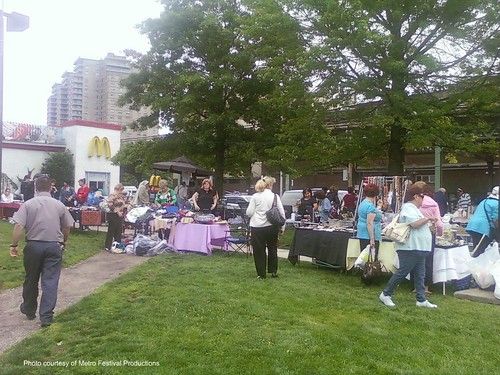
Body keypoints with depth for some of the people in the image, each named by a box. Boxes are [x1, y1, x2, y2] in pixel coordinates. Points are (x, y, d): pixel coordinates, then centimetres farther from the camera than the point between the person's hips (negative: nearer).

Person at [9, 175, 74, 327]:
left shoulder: (28, 204, -3)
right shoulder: (59, 205, 2)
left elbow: (18, 226, -12)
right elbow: (67, 227, 7)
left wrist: (14, 245, -5)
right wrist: (63, 242, 22)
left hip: (33, 246, 0)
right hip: (54, 246, 0)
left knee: (31, 280, 17)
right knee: (50, 281, 1)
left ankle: (29, 310, 34)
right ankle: (46, 316, 0)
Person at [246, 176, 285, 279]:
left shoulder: (255, 197, -5)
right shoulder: (275, 196, -3)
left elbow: (249, 213, -3)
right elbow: (282, 212, -1)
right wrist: (282, 227, 9)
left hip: (257, 228, -1)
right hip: (272, 227, 2)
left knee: (259, 251, 9)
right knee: (272, 249, 20)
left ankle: (261, 274, 15)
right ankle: (273, 271, 26)